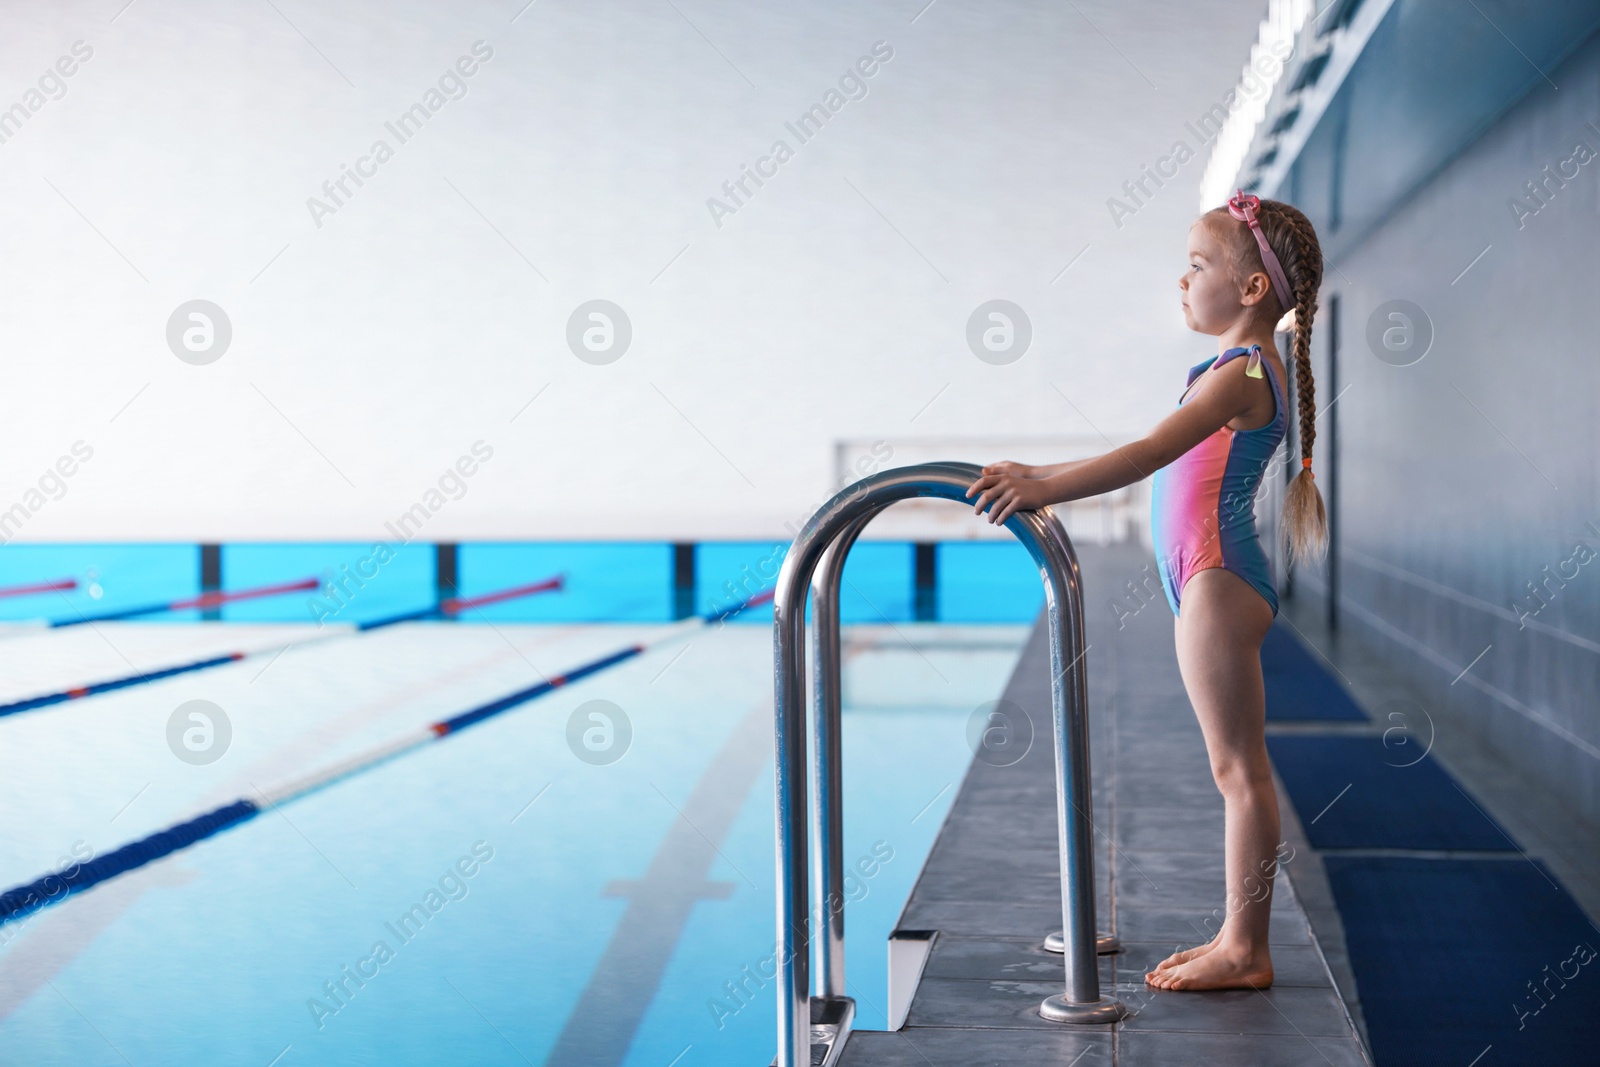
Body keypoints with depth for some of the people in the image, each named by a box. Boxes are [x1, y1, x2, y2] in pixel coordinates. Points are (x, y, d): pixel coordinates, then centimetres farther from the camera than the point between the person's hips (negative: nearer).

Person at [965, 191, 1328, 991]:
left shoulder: (1241, 371, -15)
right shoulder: (1241, 370, 17)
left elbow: (1151, 453, -26)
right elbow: (1159, 461, 19)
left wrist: (1044, 486, -28)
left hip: (1218, 582, -11)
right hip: (1210, 582, 11)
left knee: (1239, 768, -5)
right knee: (1236, 768, 13)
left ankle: (1246, 951, 1)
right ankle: (1239, 941, 20)